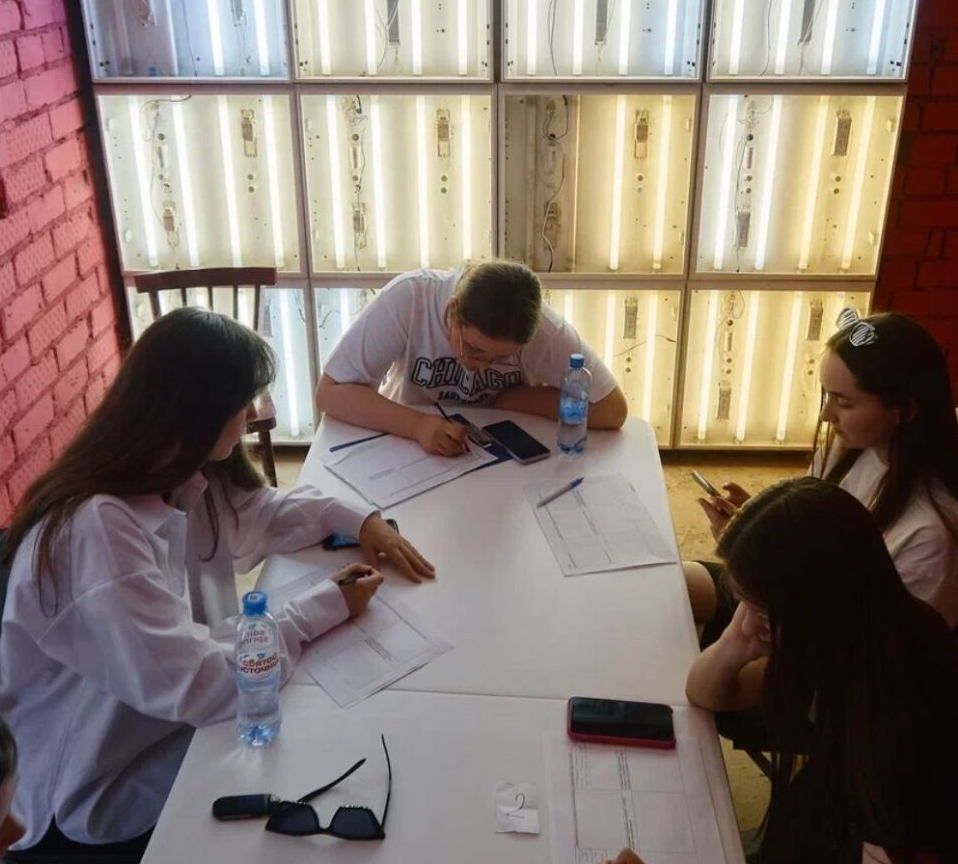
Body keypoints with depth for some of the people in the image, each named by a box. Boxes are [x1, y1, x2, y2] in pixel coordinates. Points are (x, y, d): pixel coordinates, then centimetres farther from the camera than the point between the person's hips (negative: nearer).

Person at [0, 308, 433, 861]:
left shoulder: (177, 478, -5)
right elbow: (197, 683, -34)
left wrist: (359, 520, -2)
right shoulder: (97, 531, -33)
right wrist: (323, 608, -22)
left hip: (184, 721, 8)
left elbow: (261, 510, 14)